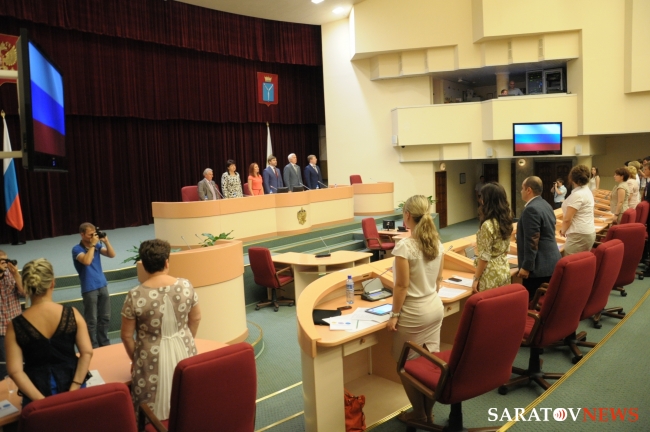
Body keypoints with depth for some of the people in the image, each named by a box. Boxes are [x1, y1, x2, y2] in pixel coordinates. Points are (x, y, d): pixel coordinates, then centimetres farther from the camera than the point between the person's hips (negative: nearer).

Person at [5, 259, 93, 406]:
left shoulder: (15, 326, -11)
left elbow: (15, 371, -15)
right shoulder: (72, 314, -11)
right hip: (70, 382, 1)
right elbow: (87, 352, -15)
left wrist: (41, 400, -14)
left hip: (38, 390, 0)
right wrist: (74, 389, -13)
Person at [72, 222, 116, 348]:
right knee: (92, 320, 1)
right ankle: (93, 346, 13)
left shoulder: (97, 245, 5)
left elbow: (112, 255, 0)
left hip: (103, 285, 6)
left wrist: (106, 241, -11)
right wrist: (92, 245, -22)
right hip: (89, 289, -6)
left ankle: (104, 343, 27)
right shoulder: (77, 249, -11)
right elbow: (87, 261, -29)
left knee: (105, 317, 13)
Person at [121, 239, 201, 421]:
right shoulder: (185, 286, -8)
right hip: (183, 352, 3)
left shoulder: (135, 296, -16)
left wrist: (135, 359, 10)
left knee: (155, 411, 14)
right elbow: (196, 318, 5)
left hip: (153, 358, -3)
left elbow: (126, 335, -7)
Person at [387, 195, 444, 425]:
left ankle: (419, 412, 25)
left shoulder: (404, 246, -22)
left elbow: (402, 286, -19)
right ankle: (428, 411, 30)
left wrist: (394, 315, -11)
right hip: (435, 308, 7)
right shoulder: (436, 242, 1)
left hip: (414, 314, -7)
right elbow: (439, 278, 10)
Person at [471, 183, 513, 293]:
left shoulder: (488, 225, -22)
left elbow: (484, 257, -19)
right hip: (505, 270, 8)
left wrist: (476, 278, -11)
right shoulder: (506, 220, 3)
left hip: (491, 274, -8)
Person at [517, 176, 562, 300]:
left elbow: (532, 241, -23)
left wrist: (526, 267, -20)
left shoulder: (531, 209, -19)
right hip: (550, 262, 10)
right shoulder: (546, 205, 14)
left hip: (539, 266, -10)